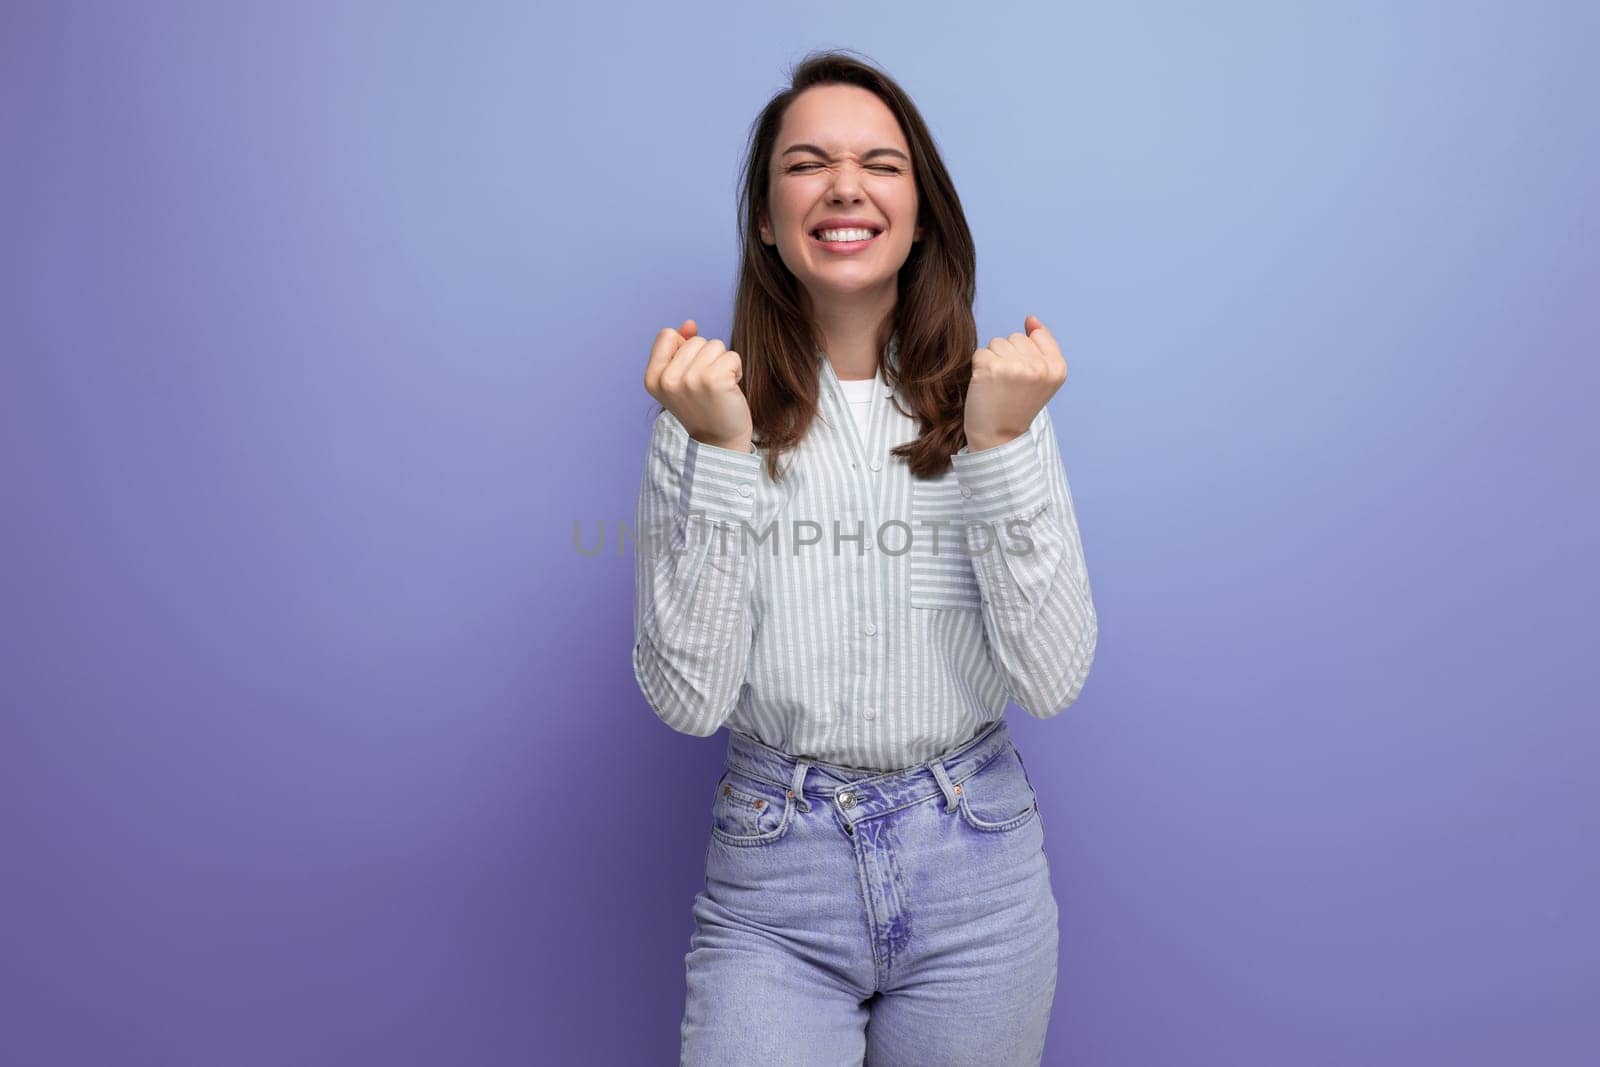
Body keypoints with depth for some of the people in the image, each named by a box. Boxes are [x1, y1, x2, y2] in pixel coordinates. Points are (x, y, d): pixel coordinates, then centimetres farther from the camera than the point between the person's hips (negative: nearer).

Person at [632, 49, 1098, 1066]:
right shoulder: (709, 416, -5)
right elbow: (690, 700, -12)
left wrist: (999, 443, -18)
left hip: (976, 870, 2)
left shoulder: (1000, 401, -2)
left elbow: (1052, 679, -10)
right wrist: (723, 452, -19)